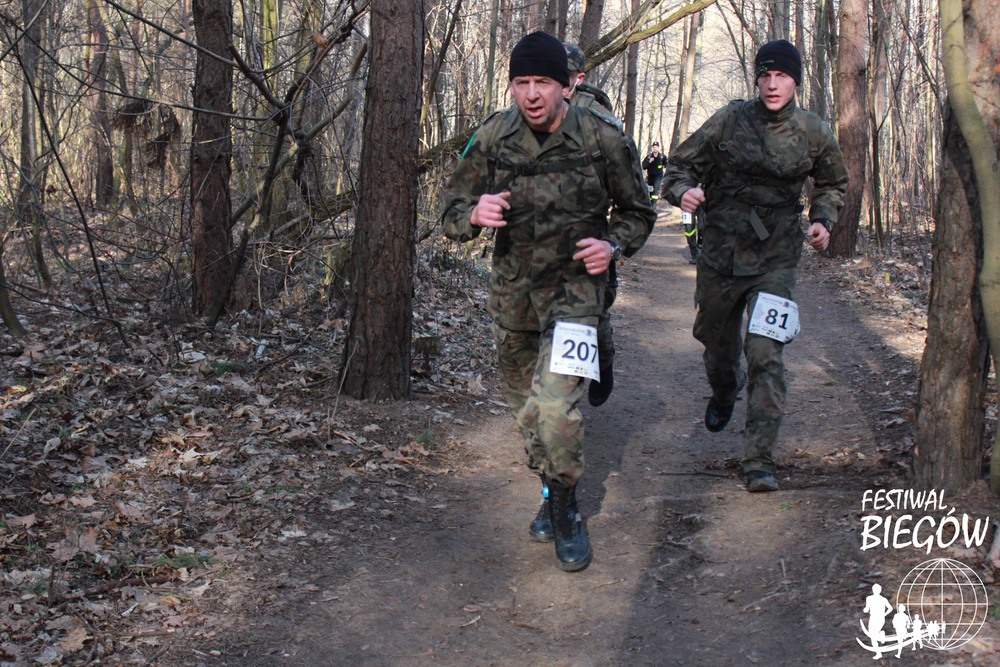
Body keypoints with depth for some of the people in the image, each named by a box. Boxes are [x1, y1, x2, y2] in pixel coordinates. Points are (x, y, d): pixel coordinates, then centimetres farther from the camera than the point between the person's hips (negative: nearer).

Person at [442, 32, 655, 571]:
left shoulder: (604, 140, -12)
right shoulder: (493, 137, -7)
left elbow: (637, 212, 3)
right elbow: (451, 212, -2)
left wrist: (613, 245, -17)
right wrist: (474, 214, -26)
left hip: (574, 287, -4)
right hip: (512, 288, 4)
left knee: (556, 408, -18)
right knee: (524, 404, 16)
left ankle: (566, 509, 4)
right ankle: (550, 491, 40)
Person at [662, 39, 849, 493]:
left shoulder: (813, 133, 0)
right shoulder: (730, 121, -5)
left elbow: (833, 184, 19)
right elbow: (680, 164, 2)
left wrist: (822, 220, 1)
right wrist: (684, 191, -20)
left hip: (775, 259, -1)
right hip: (720, 252, 1)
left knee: (766, 354, -14)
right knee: (717, 344, 18)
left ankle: (759, 461, -10)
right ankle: (724, 394, 55)